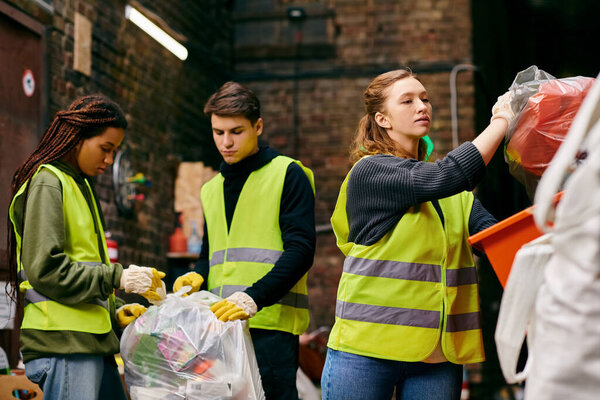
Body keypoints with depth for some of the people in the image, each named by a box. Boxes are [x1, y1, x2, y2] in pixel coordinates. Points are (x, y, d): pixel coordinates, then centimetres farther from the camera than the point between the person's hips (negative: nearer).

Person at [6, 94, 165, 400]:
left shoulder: (80, 184, 21)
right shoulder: (48, 183, -6)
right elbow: (45, 269, -16)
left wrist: (116, 310, 10)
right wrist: (118, 278, -14)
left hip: (92, 340, 9)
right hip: (63, 343, -9)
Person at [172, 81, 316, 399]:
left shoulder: (287, 174, 0)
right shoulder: (211, 189, 22)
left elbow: (300, 250, -9)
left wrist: (254, 298, -22)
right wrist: (197, 277, 3)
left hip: (270, 324, -6)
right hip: (220, 324, 6)